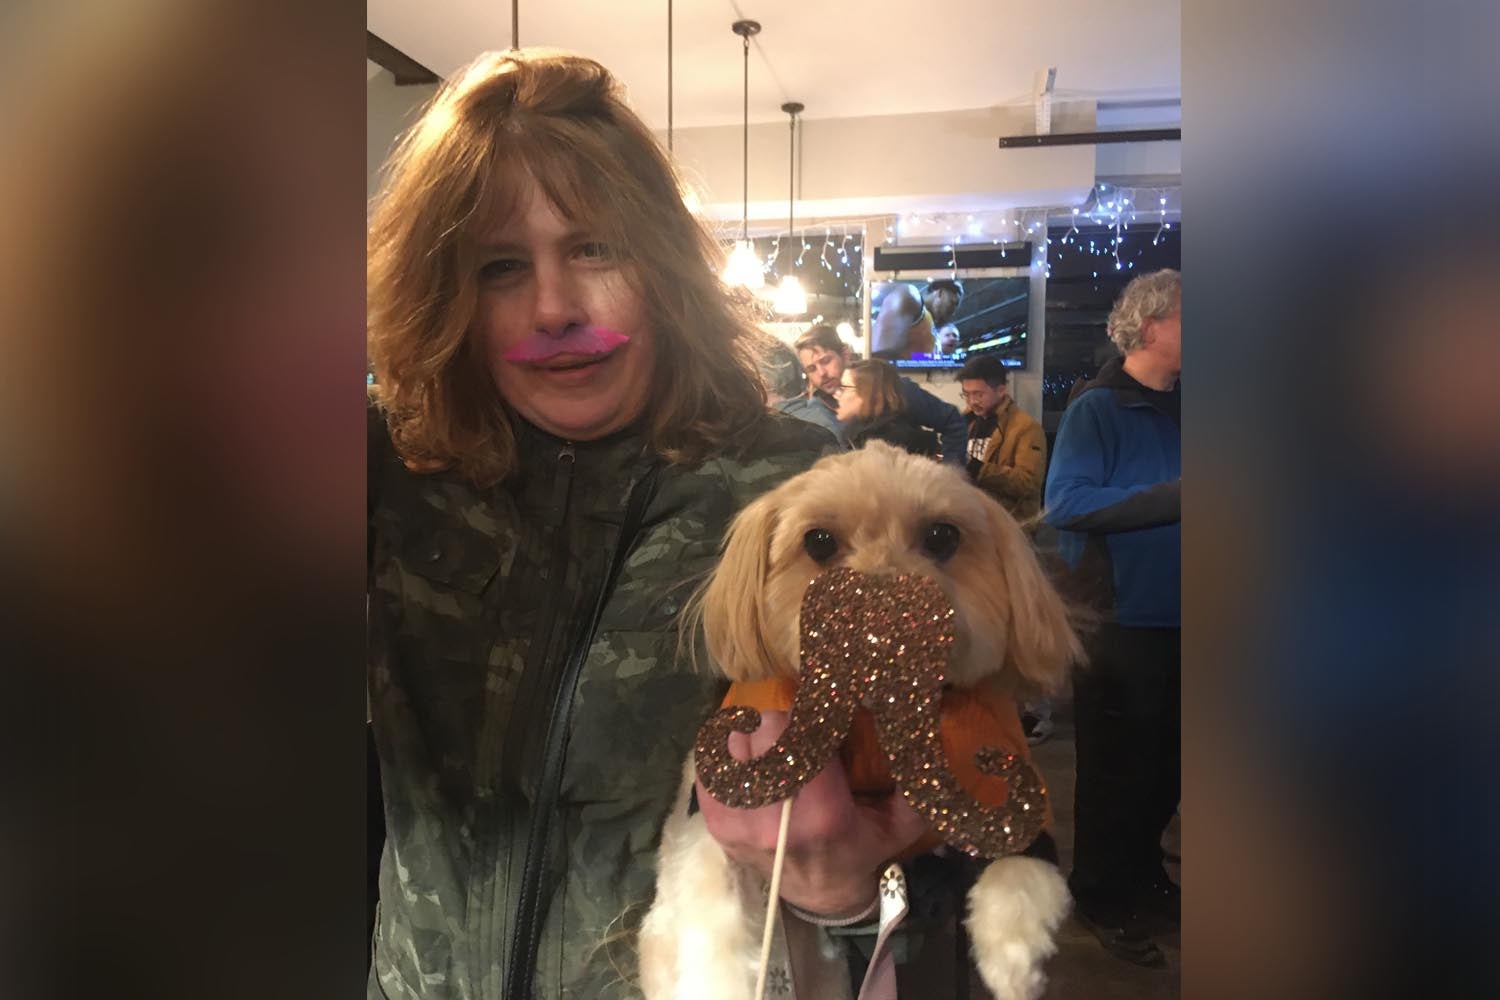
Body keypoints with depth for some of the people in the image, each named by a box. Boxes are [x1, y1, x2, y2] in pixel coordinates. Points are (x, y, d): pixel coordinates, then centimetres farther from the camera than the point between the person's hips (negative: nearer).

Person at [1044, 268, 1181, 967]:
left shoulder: (1175, 409, 9)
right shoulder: (1097, 410, -12)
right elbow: (1064, 503, -24)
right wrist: (1171, 497, -27)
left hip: (1170, 621, 7)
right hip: (1122, 621, -7)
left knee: (1164, 768, 19)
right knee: (1117, 770, 7)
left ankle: (1142, 874, 39)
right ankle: (1102, 899, 26)